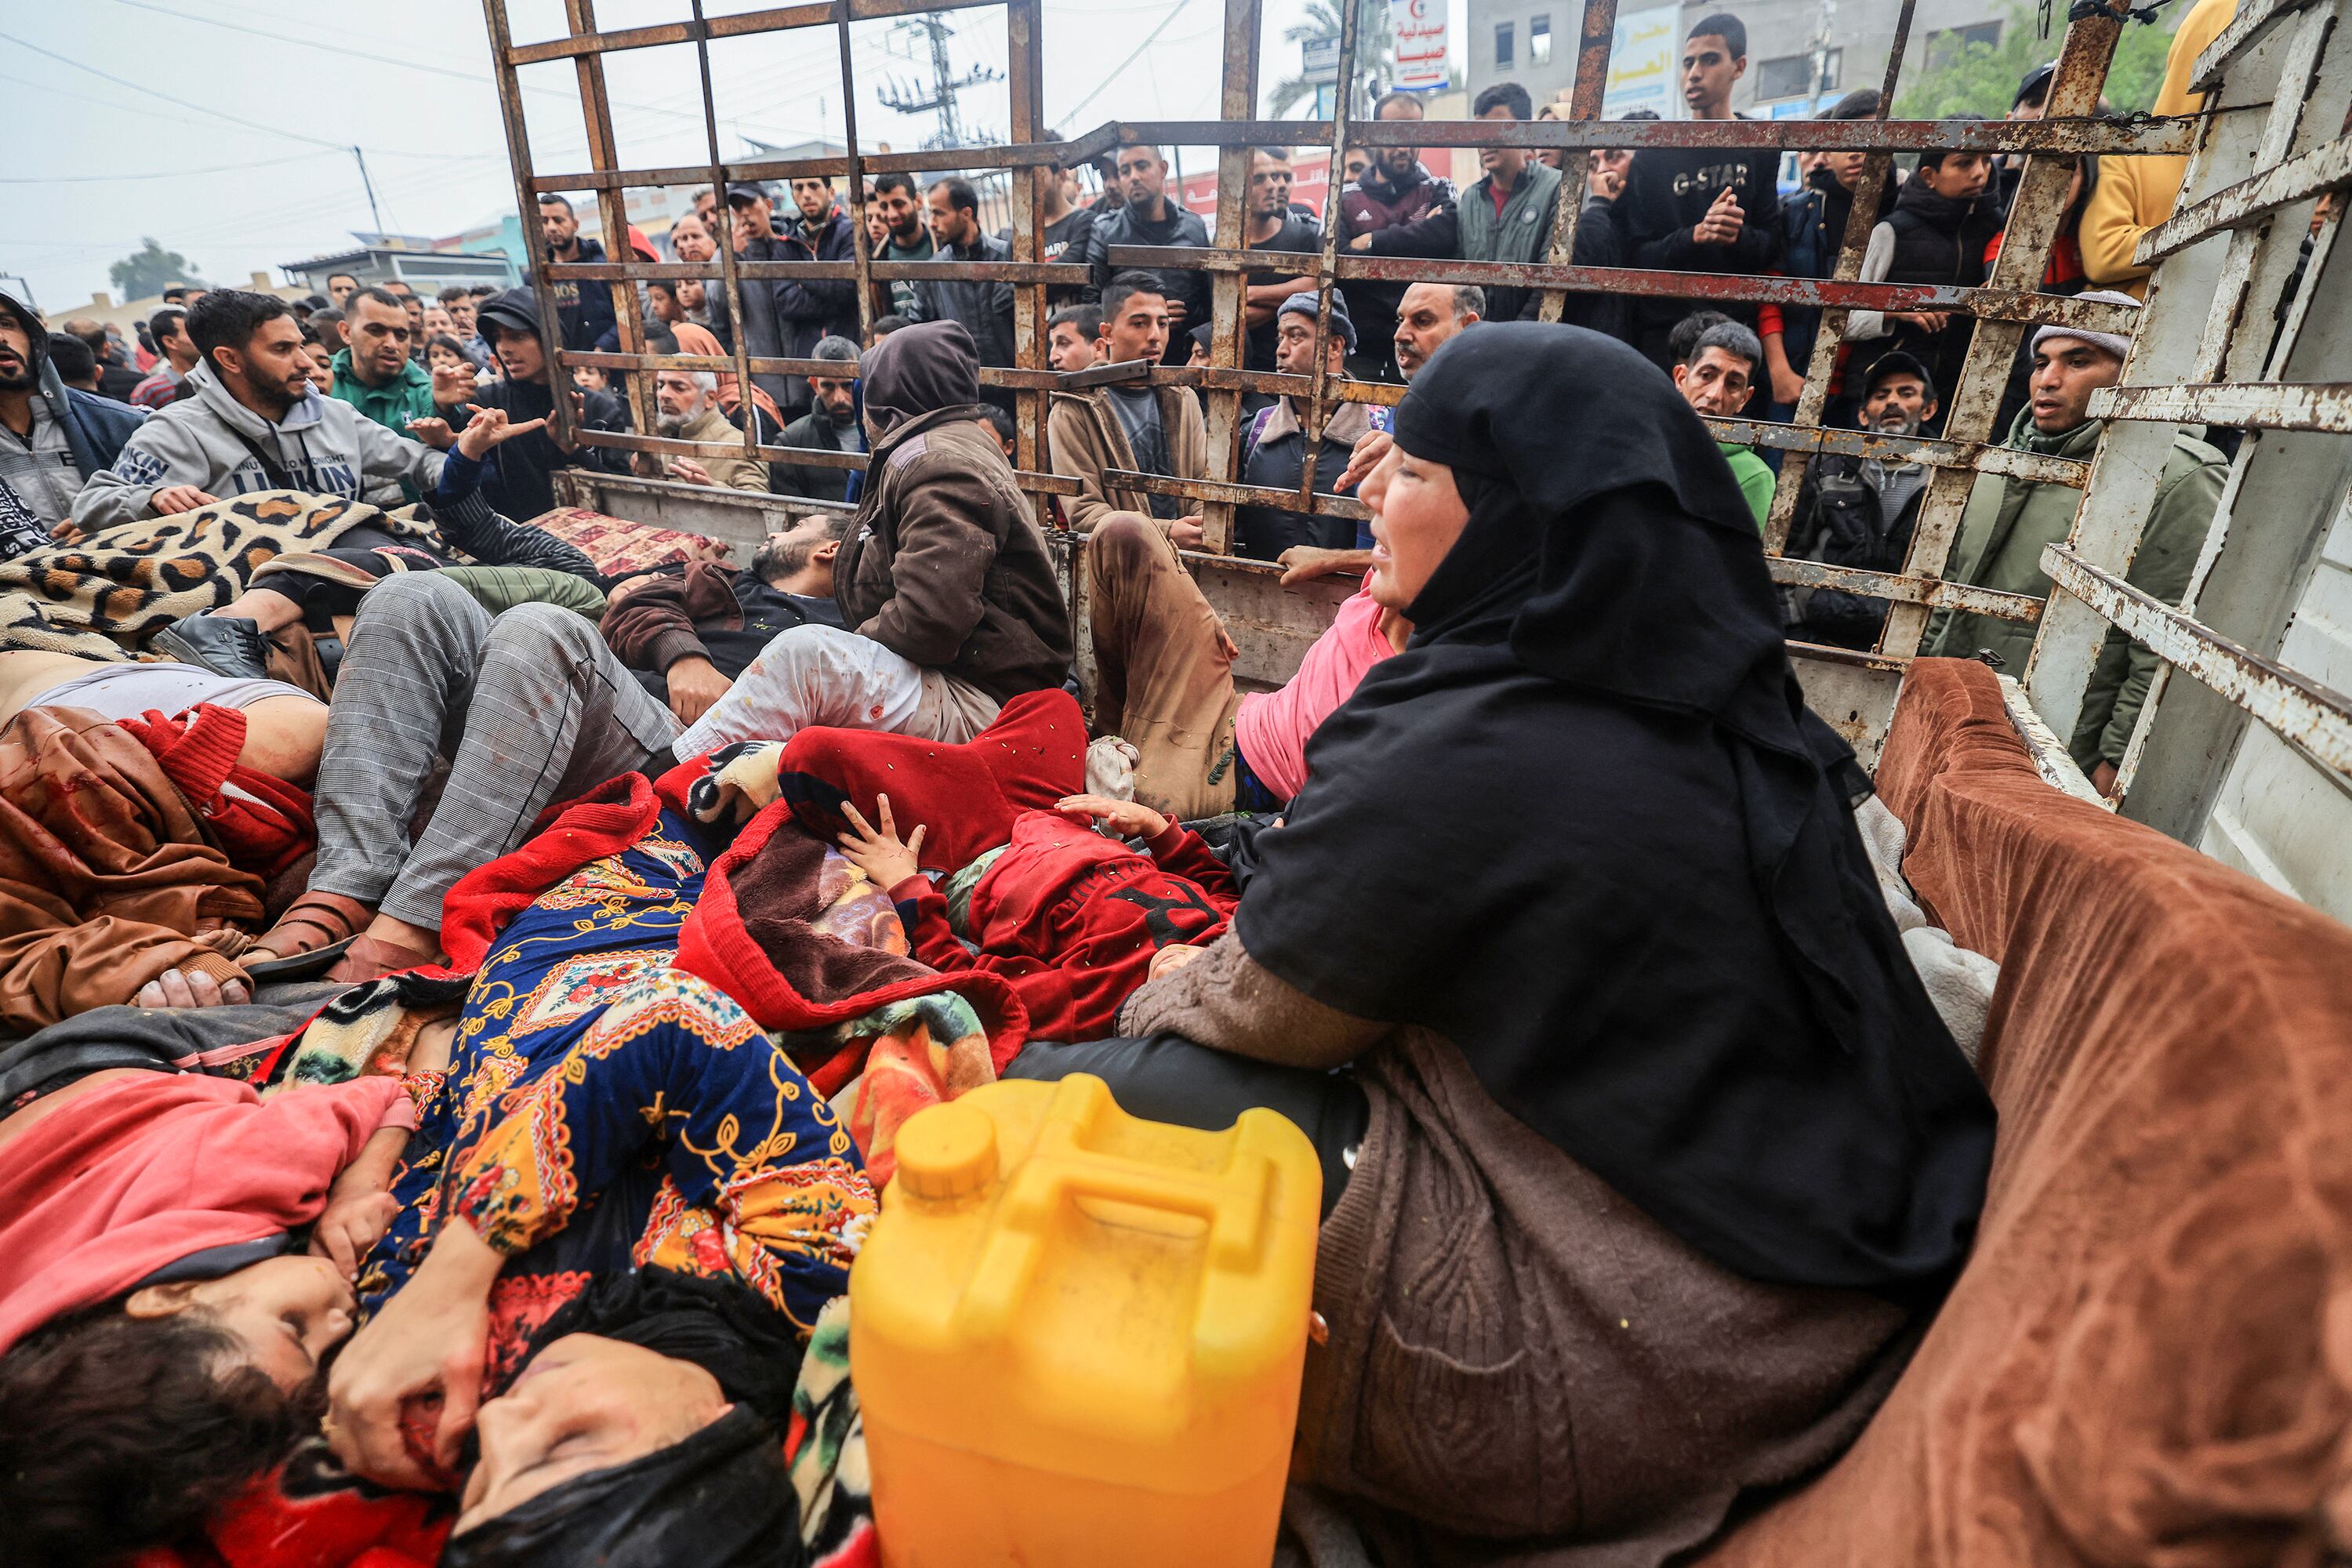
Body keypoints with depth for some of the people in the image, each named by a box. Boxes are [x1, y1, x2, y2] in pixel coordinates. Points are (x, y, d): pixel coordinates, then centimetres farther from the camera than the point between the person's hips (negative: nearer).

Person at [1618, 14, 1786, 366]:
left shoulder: (1763, 149, 8)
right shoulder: (1654, 154, 6)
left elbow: (1772, 245, 3)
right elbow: (1636, 254, -2)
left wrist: (1738, 235, -18)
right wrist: (1696, 234, -18)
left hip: (1737, 324, 1)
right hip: (1664, 328, -1)